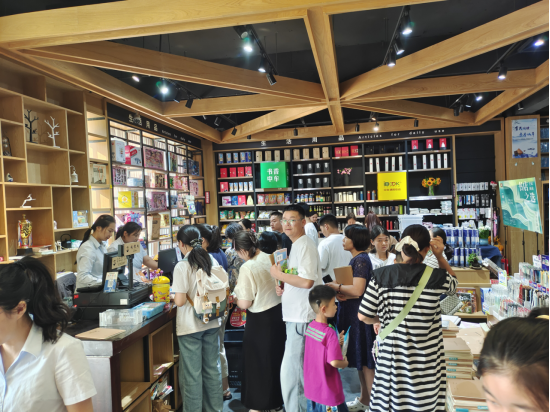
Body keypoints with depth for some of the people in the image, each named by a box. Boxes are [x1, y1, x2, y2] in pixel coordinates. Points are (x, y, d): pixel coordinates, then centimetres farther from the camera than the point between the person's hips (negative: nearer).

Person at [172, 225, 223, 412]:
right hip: (212, 323, 6)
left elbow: (180, 301, -18)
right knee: (212, 369, 17)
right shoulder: (212, 260, 1)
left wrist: (174, 297, 2)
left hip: (190, 326, -5)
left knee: (192, 373, 7)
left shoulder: (182, 266, -16)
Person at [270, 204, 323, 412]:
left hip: (301, 317, -10)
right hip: (296, 315, 10)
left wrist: (279, 275, -14)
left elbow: (307, 281, -25)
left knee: (290, 372, -5)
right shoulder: (297, 245, 16)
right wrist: (283, 286, 8)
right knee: (301, 370, 19)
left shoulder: (305, 245, -15)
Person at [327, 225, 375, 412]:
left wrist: (336, 286, -12)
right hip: (353, 314, 10)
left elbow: (357, 290, -24)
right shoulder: (357, 259, 13)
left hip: (360, 315, -10)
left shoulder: (361, 260, -17)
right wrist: (342, 293, -2)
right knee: (359, 359, 18)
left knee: (364, 360, 1)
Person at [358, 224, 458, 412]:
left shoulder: (381, 276, -10)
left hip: (393, 357, 0)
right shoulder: (437, 277, -10)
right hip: (426, 360, 0)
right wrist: (440, 256, 6)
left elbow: (364, 316, -4)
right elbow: (453, 282, 17)